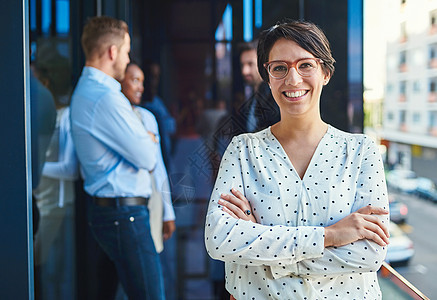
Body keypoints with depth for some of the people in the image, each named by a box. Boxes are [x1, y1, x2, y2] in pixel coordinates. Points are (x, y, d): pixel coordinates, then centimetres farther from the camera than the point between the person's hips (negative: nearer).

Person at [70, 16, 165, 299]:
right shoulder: (106, 98, -19)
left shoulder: (84, 91, 15)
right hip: (124, 211, -11)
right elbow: (148, 158, -14)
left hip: (105, 209, 11)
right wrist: (148, 141, 7)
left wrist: (141, 138, 6)